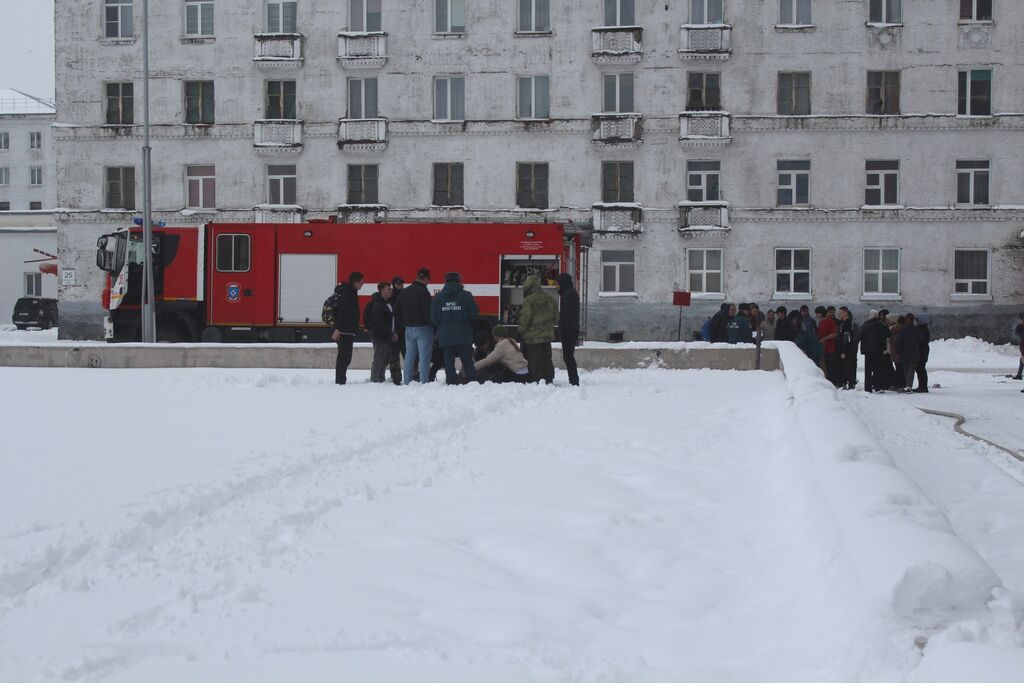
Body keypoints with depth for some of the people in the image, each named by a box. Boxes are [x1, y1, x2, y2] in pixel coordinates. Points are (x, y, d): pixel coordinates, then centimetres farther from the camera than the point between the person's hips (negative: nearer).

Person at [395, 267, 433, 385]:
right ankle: (424, 382, -9)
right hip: (423, 328, -7)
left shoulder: (404, 292, 11)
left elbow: (397, 312, 15)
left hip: (409, 328, 7)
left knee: (409, 357, 12)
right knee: (424, 357, -5)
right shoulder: (423, 292, -14)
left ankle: (407, 382, 13)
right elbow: (428, 311, -18)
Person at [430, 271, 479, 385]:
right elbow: (474, 313, -7)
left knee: (449, 362, 5)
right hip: (463, 336, -2)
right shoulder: (466, 296, -6)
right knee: (467, 361, 3)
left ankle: (451, 382, 1)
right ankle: (472, 381, -1)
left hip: (445, 336, 2)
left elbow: (433, 317, 2)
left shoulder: (438, 297, 2)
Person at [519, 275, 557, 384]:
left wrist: (521, 331, -5)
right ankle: (549, 379, 19)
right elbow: (555, 316, 12)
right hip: (547, 335, 6)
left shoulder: (528, 300, -16)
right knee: (547, 358, 15)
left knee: (535, 360, -2)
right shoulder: (549, 299, 7)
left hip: (532, 336, -6)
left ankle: (536, 380, -3)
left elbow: (525, 318, -17)